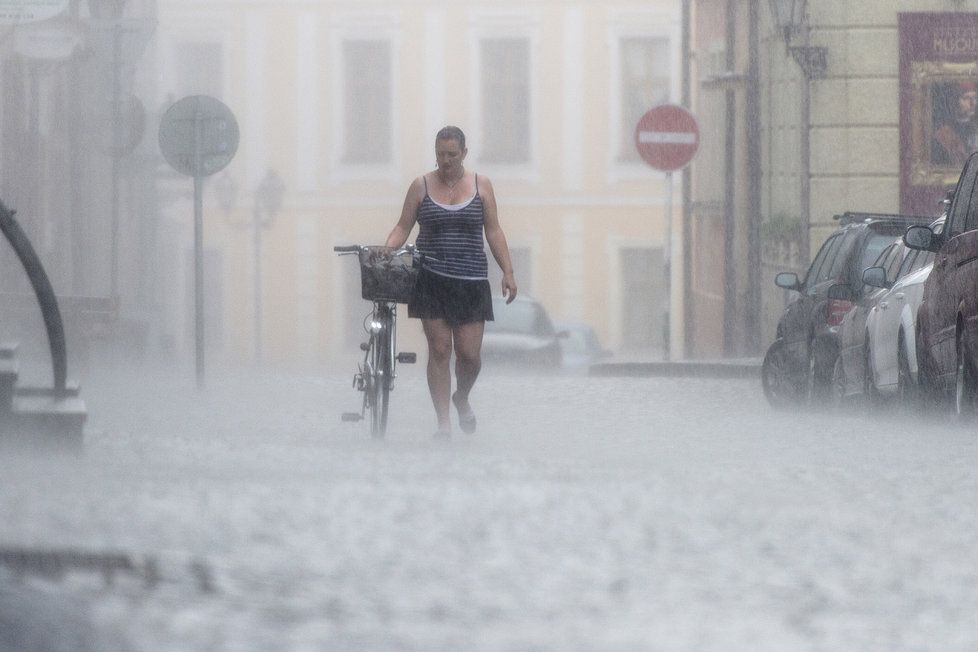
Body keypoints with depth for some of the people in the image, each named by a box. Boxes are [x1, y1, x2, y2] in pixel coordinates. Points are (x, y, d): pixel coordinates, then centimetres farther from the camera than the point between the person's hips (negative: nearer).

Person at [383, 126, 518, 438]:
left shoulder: (481, 185, 7)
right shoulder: (421, 186, 5)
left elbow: (493, 231, 8)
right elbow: (403, 228, 4)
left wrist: (508, 272, 1)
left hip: (470, 281, 1)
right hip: (431, 280, -1)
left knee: (469, 353, -2)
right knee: (439, 349, -5)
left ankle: (462, 398, 29)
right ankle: (443, 421, -2)